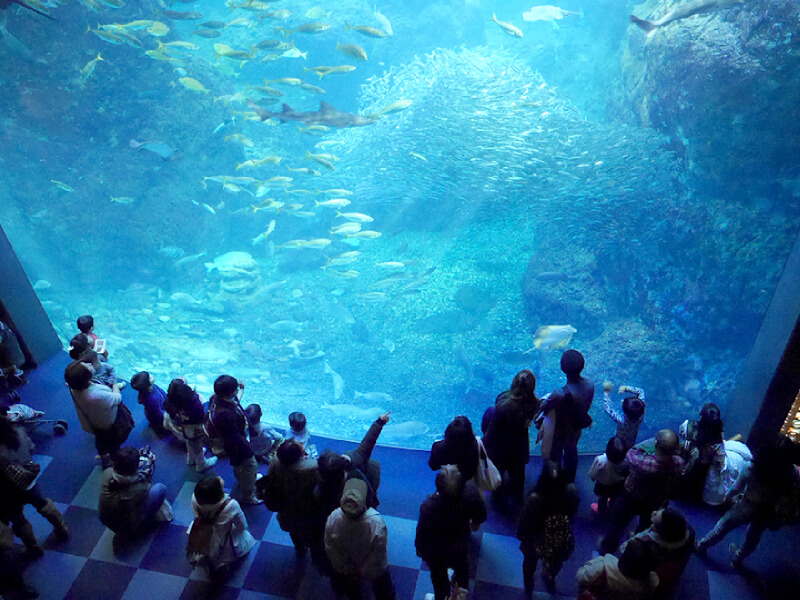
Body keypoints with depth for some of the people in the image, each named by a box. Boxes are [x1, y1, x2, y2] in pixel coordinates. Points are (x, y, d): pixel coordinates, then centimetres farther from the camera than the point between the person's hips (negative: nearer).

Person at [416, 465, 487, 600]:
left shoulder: (429, 508, -45)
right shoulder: (470, 490, -36)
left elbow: (423, 534, -25)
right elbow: (481, 514, -13)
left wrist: (420, 549, -2)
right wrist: (475, 523, 11)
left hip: (438, 553, -3)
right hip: (462, 542, 4)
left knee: (439, 575, 30)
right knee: (462, 568, 36)